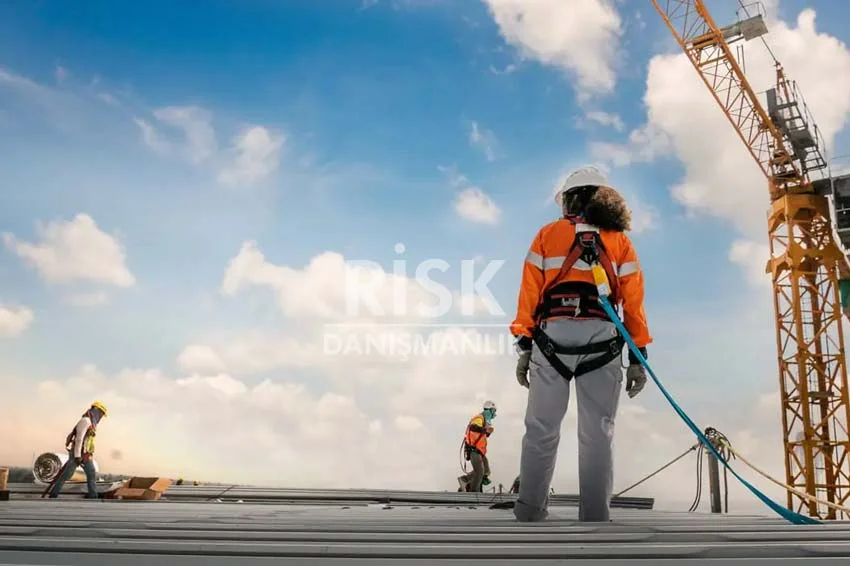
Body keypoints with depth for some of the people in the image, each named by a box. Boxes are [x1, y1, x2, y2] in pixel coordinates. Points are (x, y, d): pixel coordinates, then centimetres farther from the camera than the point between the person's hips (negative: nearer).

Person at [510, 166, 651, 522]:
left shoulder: (548, 234, 15)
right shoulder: (620, 241, 17)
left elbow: (530, 292, 6)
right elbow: (633, 302, 9)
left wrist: (524, 346, 5)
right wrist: (638, 357, 9)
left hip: (553, 336, 0)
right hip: (602, 341, 1)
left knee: (541, 430, 2)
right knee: (597, 434, 3)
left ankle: (529, 512, 1)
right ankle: (594, 516, 2)